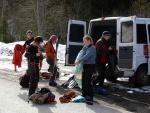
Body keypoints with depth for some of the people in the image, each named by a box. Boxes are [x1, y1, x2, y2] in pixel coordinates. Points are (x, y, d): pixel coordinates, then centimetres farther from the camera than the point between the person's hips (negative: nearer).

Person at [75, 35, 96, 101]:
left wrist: (79, 61, -25)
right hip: (85, 65, 8)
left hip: (90, 66, -8)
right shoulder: (85, 47, 12)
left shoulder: (92, 48, -12)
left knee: (87, 81, -8)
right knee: (83, 80, 10)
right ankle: (84, 94, 21)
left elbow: (87, 56, -22)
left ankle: (90, 96, 1)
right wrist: (77, 60, -9)